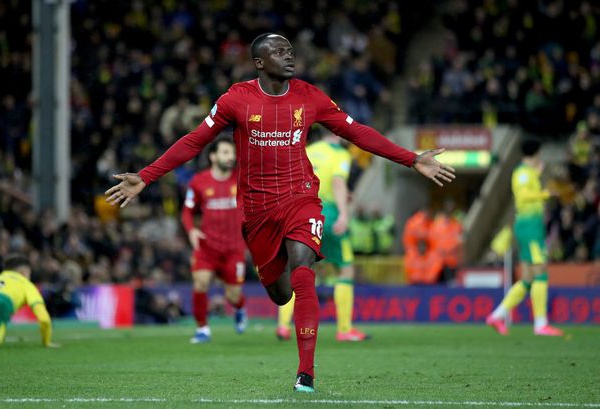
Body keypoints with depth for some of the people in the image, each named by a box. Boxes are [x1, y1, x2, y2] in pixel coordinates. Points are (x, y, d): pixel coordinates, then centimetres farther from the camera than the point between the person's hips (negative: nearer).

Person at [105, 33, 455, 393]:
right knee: (279, 293, 6)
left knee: (301, 273, -22)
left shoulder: (309, 97, -1)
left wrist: (413, 160, 2)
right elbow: (194, 142, -1)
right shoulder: (237, 99, -5)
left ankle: (306, 372, -19)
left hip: (301, 198, 0)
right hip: (256, 207, 0)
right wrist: (144, 179, -7)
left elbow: (357, 132, 5)